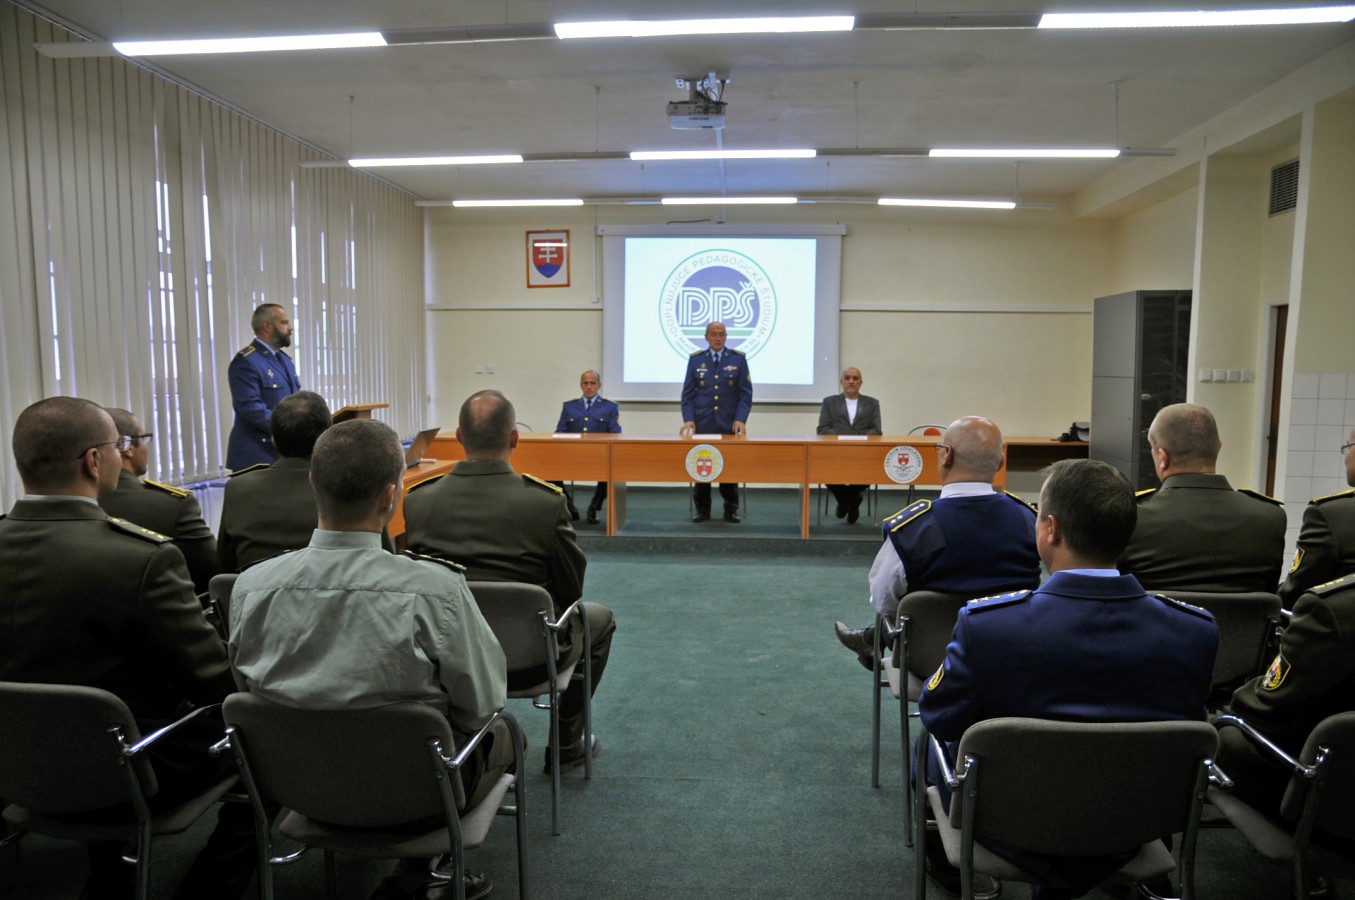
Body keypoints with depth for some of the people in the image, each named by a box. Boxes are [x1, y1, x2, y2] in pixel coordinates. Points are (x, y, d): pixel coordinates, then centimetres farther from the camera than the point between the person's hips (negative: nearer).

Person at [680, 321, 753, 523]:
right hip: (703, 424, 1)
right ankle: (702, 509, 13)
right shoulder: (695, 359, 6)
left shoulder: (738, 359, 3)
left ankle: (731, 510, 13)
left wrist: (740, 419, -12)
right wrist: (689, 419, -9)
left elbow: (746, 393, -1)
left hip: (729, 424, -1)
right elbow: (688, 393, 4)